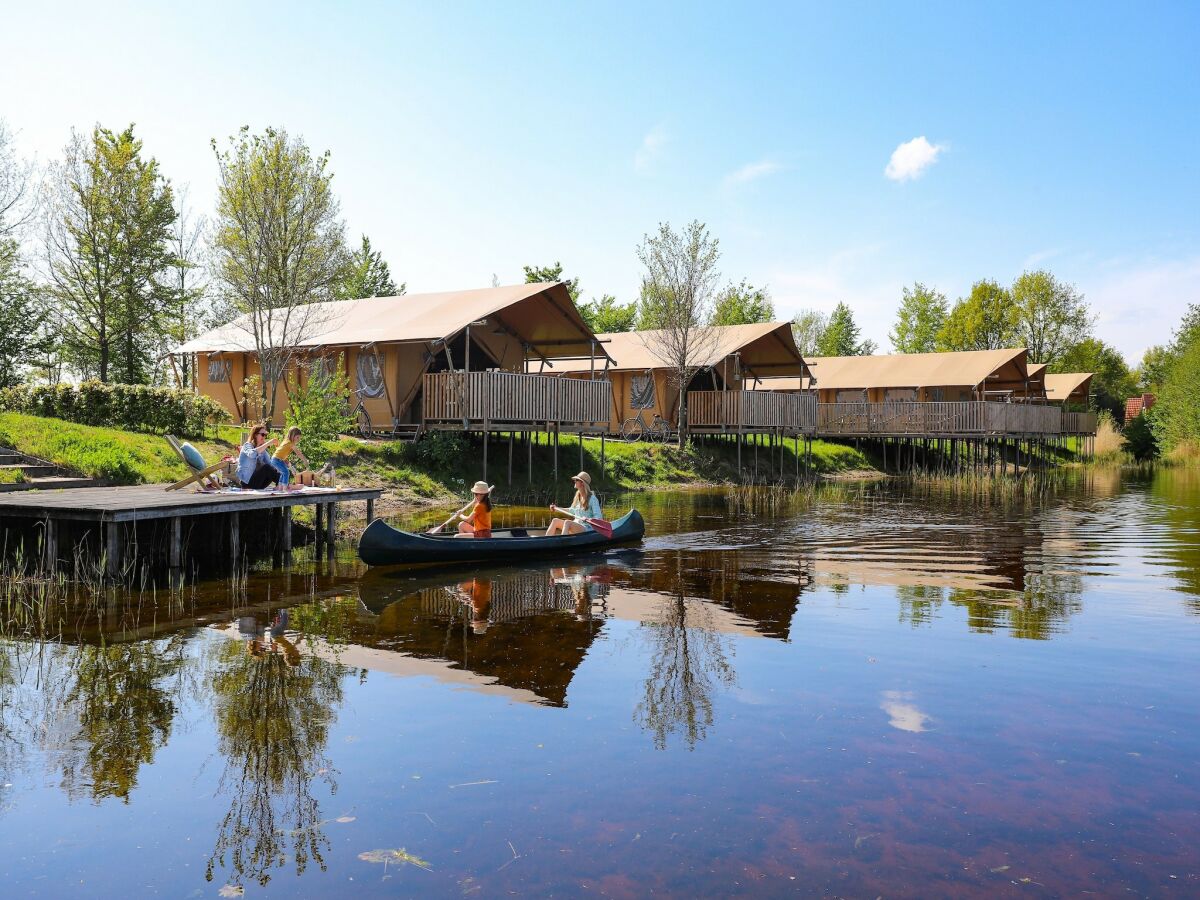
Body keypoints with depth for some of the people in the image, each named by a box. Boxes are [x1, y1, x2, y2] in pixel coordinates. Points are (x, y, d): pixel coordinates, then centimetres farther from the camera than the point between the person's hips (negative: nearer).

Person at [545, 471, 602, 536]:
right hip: (575, 525, 7)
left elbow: (598, 517, -13)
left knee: (567, 522, -33)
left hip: (587, 528, -7)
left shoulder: (592, 498, -9)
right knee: (555, 521, -11)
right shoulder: (577, 497, 13)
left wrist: (588, 519, -32)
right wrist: (557, 509, 30)